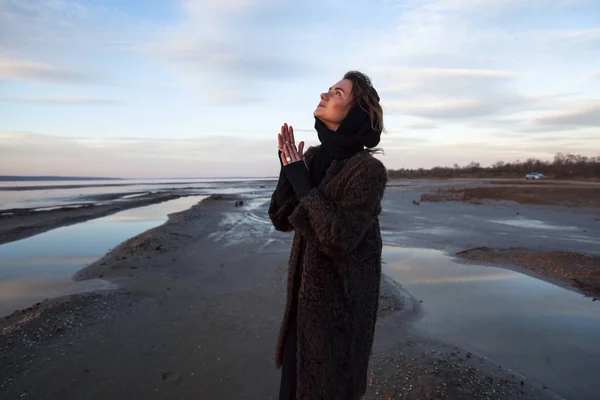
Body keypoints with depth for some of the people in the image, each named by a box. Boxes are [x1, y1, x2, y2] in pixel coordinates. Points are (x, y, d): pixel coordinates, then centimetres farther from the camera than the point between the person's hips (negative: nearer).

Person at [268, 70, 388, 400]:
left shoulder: (369, 169, -20)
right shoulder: (313, 157, 1)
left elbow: (338, 239, -28)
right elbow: (281, 220, 2)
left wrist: (301, 180, -22)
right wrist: (287, 170, -11)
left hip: (342, 299, -7)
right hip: (307, 292, 7)